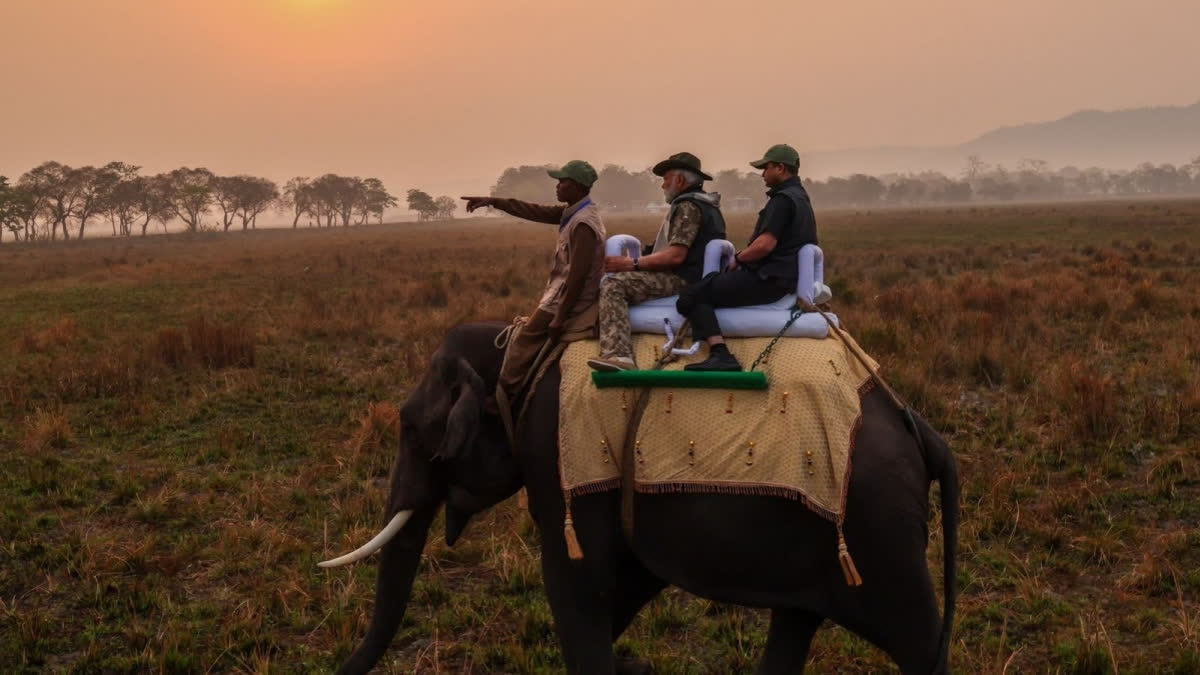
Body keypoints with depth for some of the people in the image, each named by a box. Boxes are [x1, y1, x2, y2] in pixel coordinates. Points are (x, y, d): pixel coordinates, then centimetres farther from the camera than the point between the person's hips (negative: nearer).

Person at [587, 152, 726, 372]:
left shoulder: (688, 207, -11)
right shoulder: (707, 205, 21)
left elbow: (675, 255, -22)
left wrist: (632, 263, -20)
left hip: (681, 279, -11)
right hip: (695, 278, 11)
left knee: (613, 285, -22)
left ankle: (617, 354, -39)